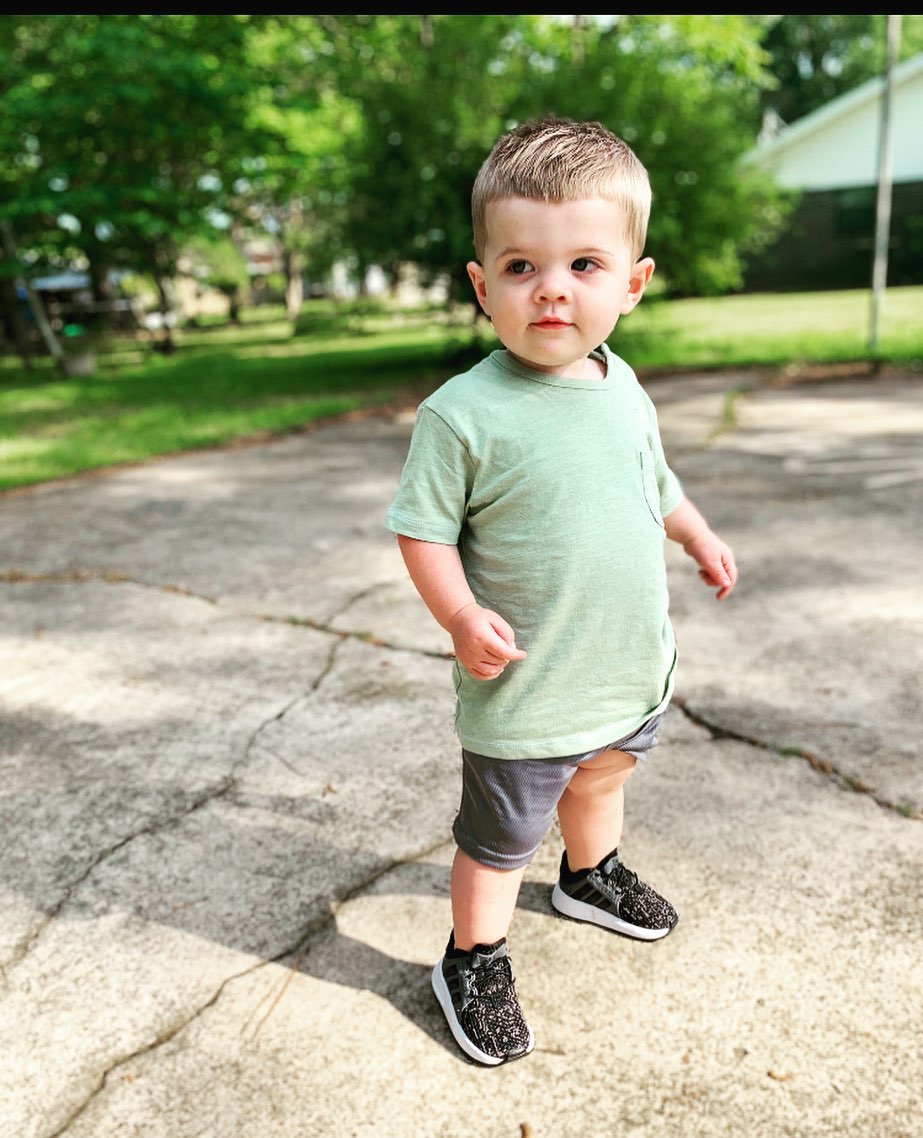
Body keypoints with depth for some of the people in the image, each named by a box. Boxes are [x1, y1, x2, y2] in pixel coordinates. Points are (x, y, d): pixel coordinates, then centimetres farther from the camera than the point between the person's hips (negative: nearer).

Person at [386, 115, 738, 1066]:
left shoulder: (621, 387, -1)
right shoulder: (464, 411, -22)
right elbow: (422, 527, -17)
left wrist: (699, 537, 23)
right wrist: (461, 616, -29)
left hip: (632, 665, 7)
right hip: (525, 691, -7)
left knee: (602, 776, 31)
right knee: (498, 838, 11)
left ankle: (591, 877, 61)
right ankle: (472, 962, 37)